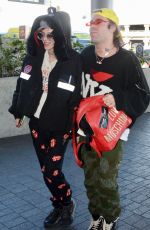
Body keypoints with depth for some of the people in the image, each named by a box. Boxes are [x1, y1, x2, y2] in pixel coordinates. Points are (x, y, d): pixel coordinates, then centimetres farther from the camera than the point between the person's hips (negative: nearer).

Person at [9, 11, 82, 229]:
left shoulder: (72, 59, -13)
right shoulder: (33, 56, 1)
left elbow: (76, 95, -10)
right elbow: (21, 85, 10)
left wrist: (73, 125, -10)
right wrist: (18, 112, 12)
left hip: (59, 125, -5)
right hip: (36, 122, 5)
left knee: (52, 170, -3)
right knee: (46, 169, 13)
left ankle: (67, 204, 26)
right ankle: (59, 206, 34)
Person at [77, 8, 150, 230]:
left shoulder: (127, 59, -9)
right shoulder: (85, 55, 4)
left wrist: (118, 99, -24)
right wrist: (78, 121, 12)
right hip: (86, 129, 4)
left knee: (107, 180, -1)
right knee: (90, 180, 12)